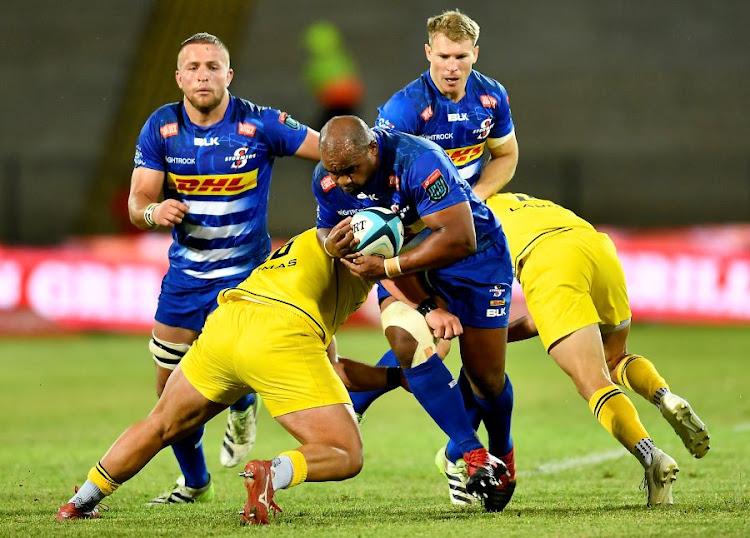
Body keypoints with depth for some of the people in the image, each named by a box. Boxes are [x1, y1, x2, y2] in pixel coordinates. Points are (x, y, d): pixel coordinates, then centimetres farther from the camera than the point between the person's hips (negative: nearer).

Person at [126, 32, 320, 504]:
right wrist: (154, 211, -30)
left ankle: (242, 410, 25)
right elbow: (137, 203, -7)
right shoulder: (161, 128, -6)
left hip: (247, 272, -3)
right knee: (171, 386, 6)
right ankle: (194, 482, 29)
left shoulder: (261, 125, -14)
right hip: (185, 271, 3)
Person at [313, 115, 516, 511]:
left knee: (485, 375, 2)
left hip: (473, 256, -4)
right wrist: (331, 244, -25)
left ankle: (502, 456, 34)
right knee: (406, 341, -24)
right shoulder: (327, 178, -18)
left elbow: (460, 240, -37)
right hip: (404, 260, 4)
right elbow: (328, 227, 1)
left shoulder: (418, 162, -37)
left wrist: (387, 268, -36)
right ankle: (474, 454, -18)